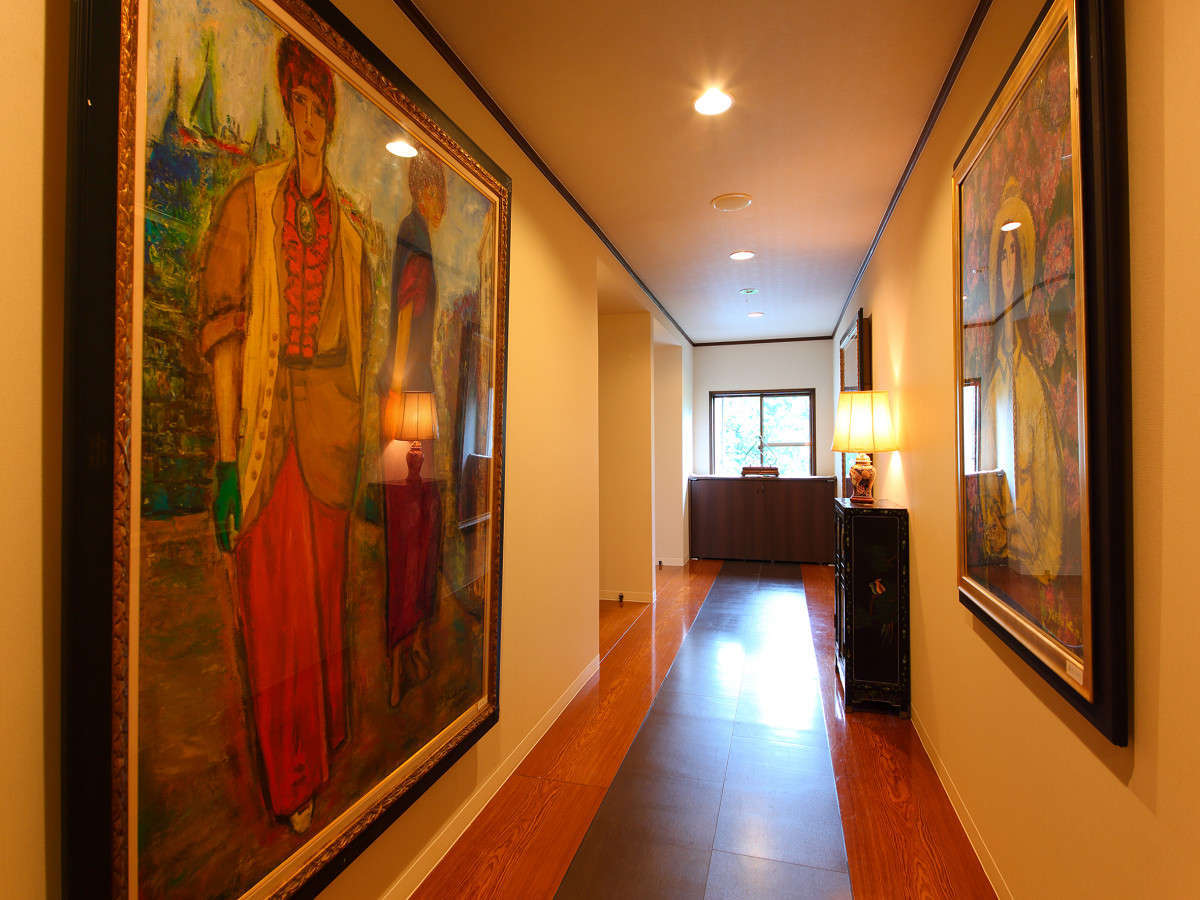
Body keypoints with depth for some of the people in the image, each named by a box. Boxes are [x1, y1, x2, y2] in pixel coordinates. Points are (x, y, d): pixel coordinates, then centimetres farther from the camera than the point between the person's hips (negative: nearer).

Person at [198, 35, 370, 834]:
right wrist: (226, 457, -12)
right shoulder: (250, 204, 3)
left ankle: (328, 758, 33)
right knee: (278, 607, 5)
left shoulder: (351, 228, 14)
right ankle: (293, 784, 24)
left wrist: (364, 445, 10)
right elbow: (222, 327, -5)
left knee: (326, 599, 13)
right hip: (267, 426, -3)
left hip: (332, 425, 3)